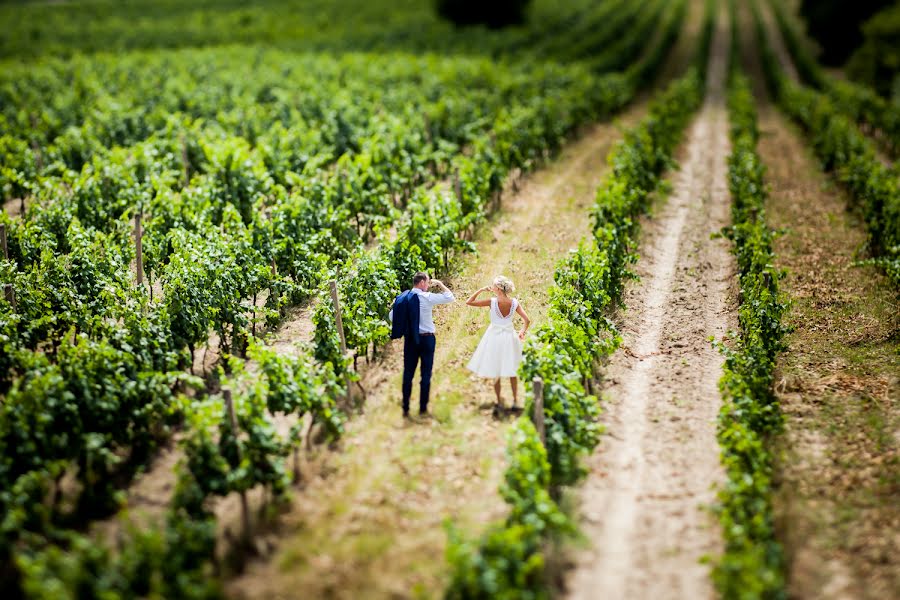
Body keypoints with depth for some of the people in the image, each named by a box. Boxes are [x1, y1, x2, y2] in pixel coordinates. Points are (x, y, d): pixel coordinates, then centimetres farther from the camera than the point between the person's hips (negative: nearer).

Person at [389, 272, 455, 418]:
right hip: (426, 339, -4)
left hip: (410, 339, 4)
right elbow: (450, 297, -11)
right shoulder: (427, 297, -13)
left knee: (408, 373, 8)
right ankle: (423, 409, 6)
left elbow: (392, 316, 6)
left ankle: (405, 409, 8)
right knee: (426, 374, 5)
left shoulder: (402, 298, 2)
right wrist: (439, 284, 2)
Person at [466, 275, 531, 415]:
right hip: (510, 336, 3)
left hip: (494, 337, -3)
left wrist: (481, 290, -8)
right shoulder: (514, 303, -8)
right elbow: (527, 320, -6)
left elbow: (469, 302, -13)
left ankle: (499, 403, 10)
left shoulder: (492, 302, -16)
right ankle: (515, 401, 15)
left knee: (495, 373, 8)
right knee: (512, 372, 16)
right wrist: (523, 331, 12)